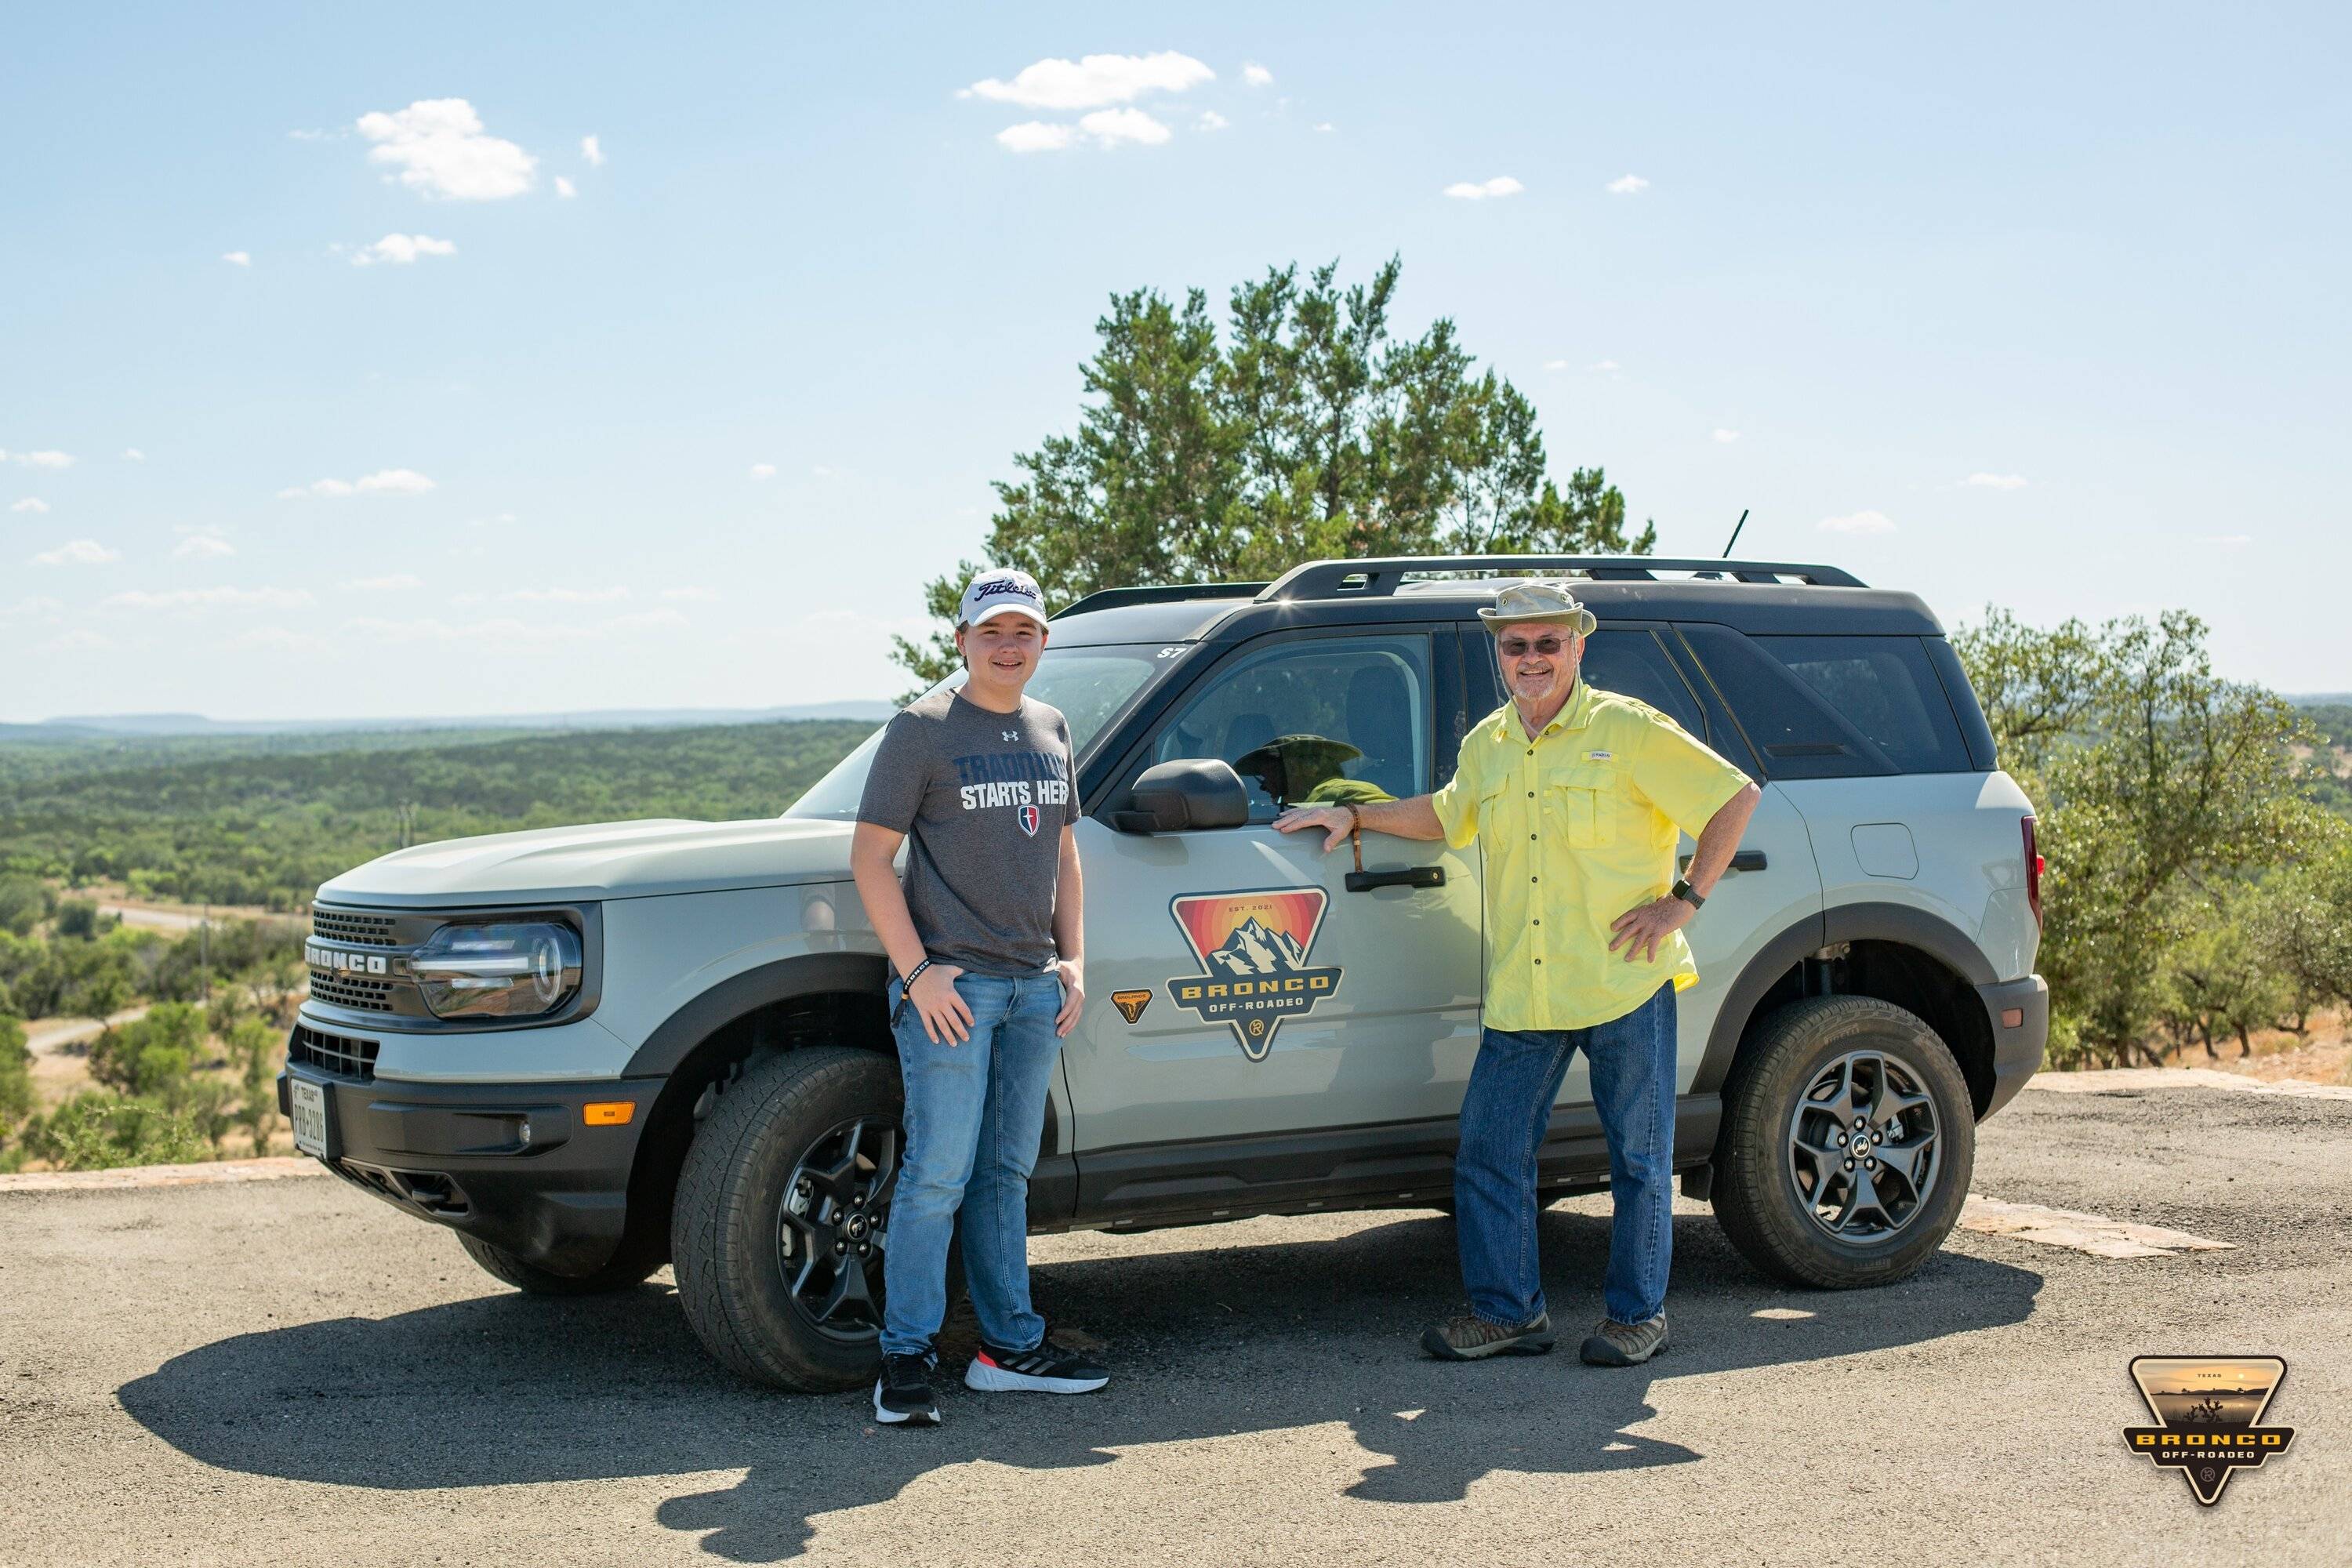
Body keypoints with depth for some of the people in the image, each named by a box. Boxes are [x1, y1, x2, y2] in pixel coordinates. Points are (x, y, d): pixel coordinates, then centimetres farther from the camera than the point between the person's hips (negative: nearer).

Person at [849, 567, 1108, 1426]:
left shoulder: (1050, 731, 14)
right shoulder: (921, 729, -6)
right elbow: (870, 857, -8)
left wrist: (1072, 959, 11)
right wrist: (918, 972, -15)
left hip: (1034, 988, 6)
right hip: (950, 985, -6)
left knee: (1005, 1174, 13)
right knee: (938, 1174, -7)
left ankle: (1012, 1345, 20)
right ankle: (906, 1357, 1)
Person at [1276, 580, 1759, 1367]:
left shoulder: (1628, 730, -5)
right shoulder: (1487, 744, 13)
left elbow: (1736, 798, -4)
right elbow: (1448, 813, 33)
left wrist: (1682, 901, -8)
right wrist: (1354, 815, 24)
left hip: (1625, 984, -5)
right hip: (1521, 996, 5)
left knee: (1638, 1156, 5)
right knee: (1489, 1152, 5)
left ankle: (1637, 1313, 18)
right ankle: (1508, 1310, 17)